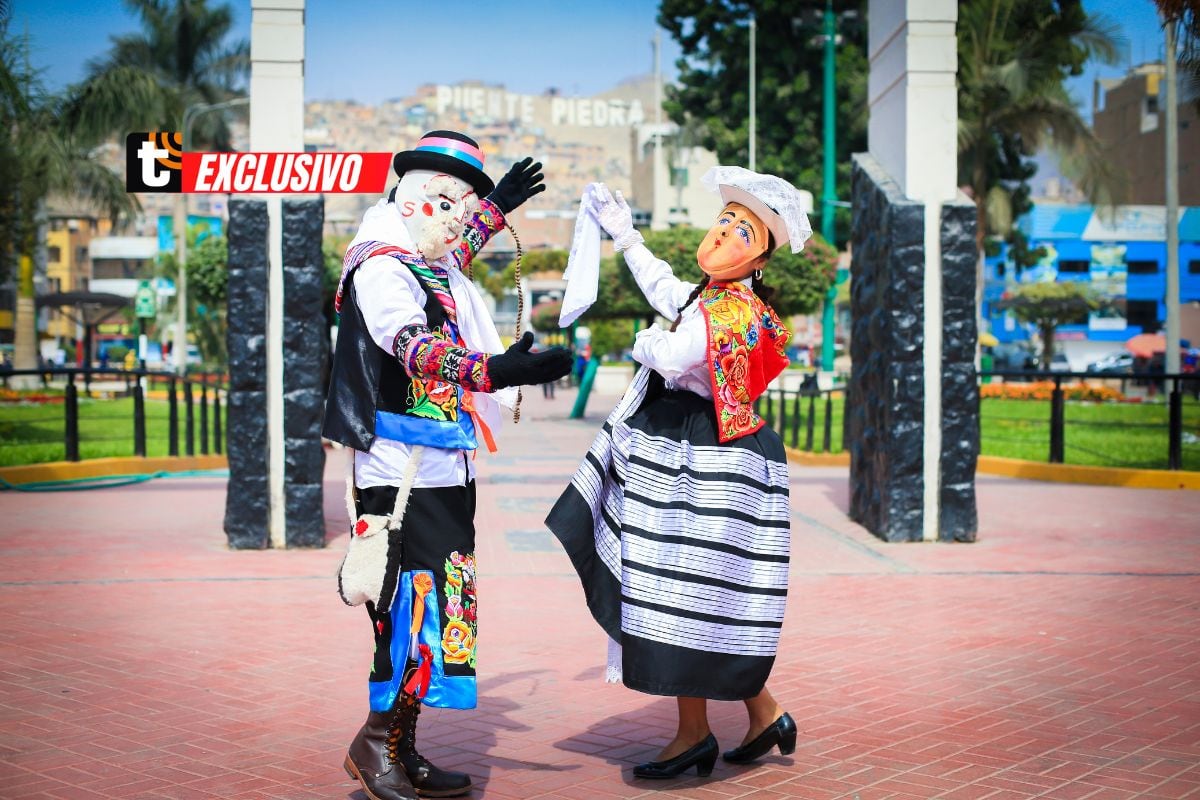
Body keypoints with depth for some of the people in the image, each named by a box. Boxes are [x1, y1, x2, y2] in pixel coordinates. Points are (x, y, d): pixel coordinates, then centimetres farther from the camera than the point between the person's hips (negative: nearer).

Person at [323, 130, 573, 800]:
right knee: (418, 600, -10)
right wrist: (495, 369, -46)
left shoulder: (434, 270, 16)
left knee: (435, 603, 10)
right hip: (404, 472, -10)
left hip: (445, 470, 10)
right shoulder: (381, 270, -12)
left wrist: (496, 207, 50)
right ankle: (376, 744, 4)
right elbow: (419, 349, -31)